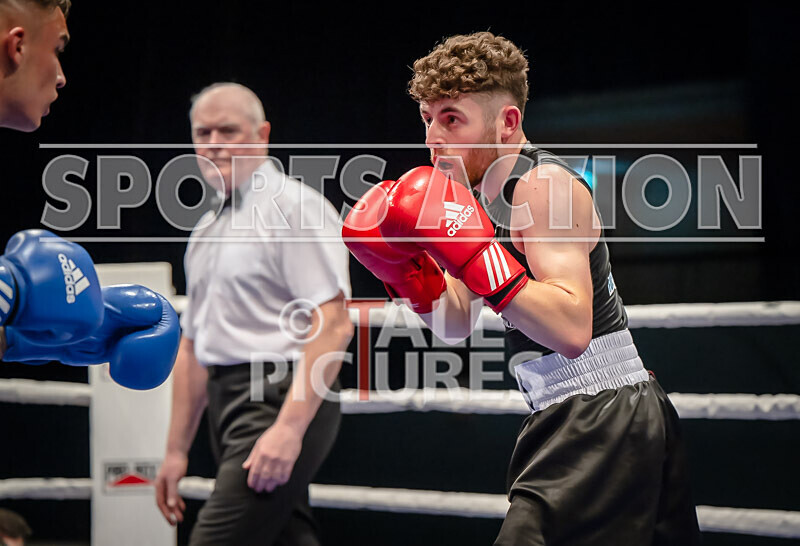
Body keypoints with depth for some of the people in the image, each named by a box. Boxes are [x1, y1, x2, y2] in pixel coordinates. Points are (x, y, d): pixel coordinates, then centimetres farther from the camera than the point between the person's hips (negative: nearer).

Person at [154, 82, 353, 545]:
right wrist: (177, 450, 21)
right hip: (231, 411, 9)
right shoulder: (207, 231, 20)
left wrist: (289, 427, -24)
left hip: (280, 400, -9)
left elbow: (334, 325, -16)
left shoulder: (295, 206, -7)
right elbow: (194, 346, 25)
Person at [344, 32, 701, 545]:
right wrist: (408, 271, -1)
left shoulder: (544, 186, -17)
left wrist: (473, 252, -31)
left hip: (601, 420, -10)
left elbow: (572, 332, -29)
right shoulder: (480, 192, 12)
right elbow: (456, 323, 17)